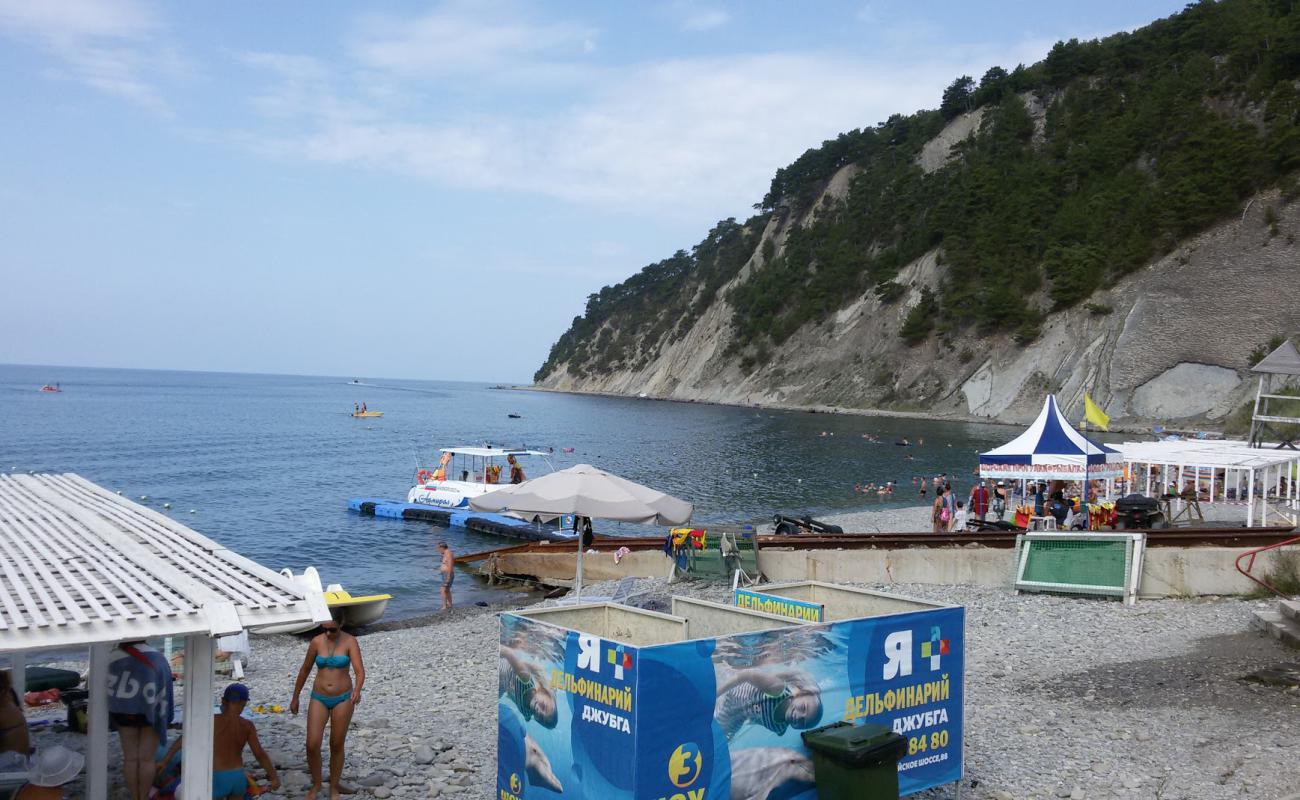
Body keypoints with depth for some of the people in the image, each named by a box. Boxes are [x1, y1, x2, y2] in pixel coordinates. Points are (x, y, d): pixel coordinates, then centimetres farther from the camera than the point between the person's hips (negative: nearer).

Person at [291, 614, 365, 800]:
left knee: (337, 746, 8)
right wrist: (295, 698, 15)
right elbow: (305, 670, 9)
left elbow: (360, 670, -19)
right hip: (319, 698, 2)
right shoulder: (317, 642, -4)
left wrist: (357, 690, -39)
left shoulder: (350, 641, -11)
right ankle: (316, 784, 18)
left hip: (343, 699, -2)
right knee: (312, 745, -6)